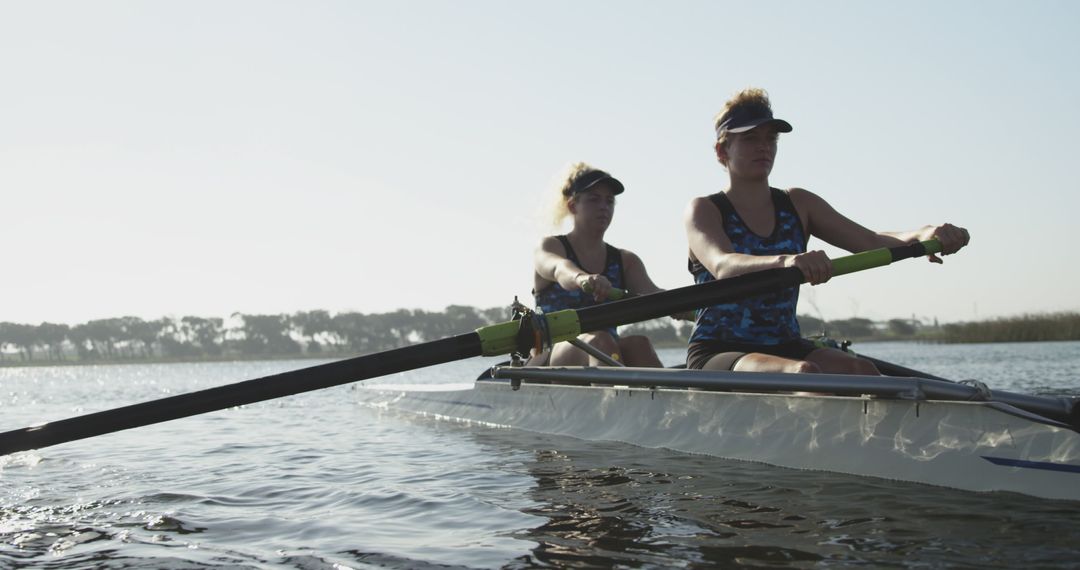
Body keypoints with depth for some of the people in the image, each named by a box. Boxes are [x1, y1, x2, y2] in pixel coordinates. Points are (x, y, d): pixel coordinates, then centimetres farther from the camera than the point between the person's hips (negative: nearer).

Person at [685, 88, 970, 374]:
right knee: (804, 373, -34)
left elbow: (869, 241, 1)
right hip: (716, 353, -4)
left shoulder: (799, 204, 14)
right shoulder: (703, 210, -2)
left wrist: (923, 235, -21)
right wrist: (785, 261, -44)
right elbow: (722, 266, -24)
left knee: (860, 370, -26)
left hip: (785, 349, 5)